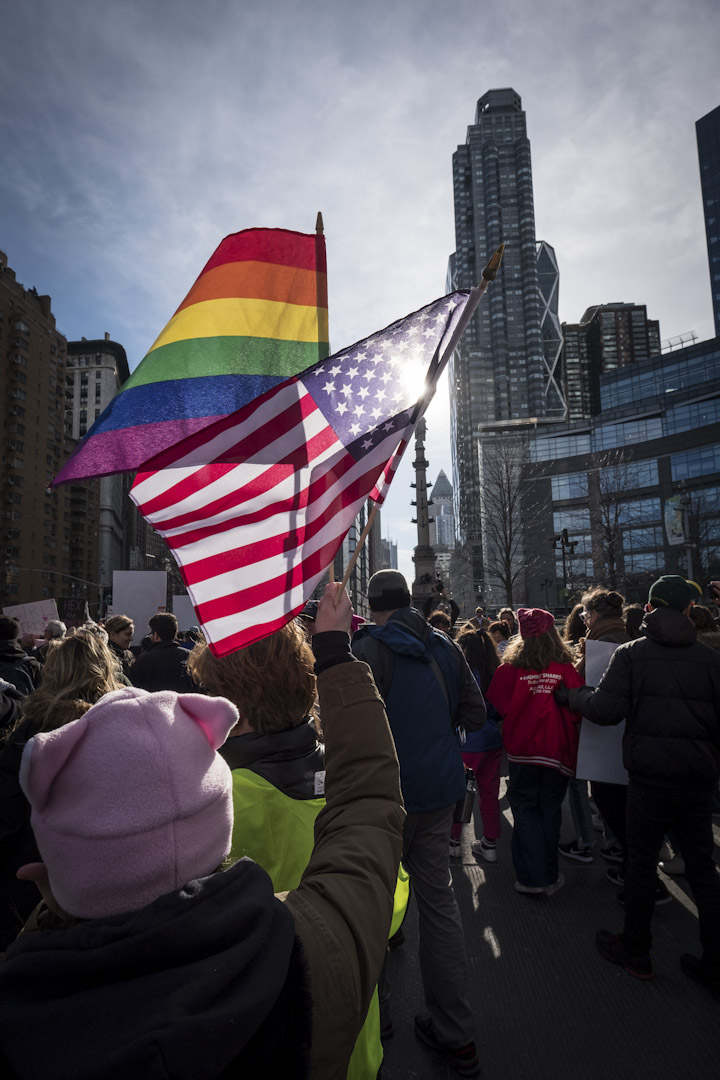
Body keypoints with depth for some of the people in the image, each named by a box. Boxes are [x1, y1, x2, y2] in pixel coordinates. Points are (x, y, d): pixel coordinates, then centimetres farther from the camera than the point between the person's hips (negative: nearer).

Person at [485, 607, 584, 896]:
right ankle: (549, 877, 24)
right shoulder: (566, 668, -10)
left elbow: (497, 706, -6)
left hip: (522, 750, -1)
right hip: (557, 750, 1)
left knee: (524, 810, 12)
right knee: (549, 811, 15)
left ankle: (533, 876, 12)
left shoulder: (510, 667, -11)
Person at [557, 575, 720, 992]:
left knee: (642, 862, 10)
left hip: (651, 774, -3)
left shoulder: (631, 653, -5)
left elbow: (607, 709, -14)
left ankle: (635, 952, 24)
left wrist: (575, 694, 4)